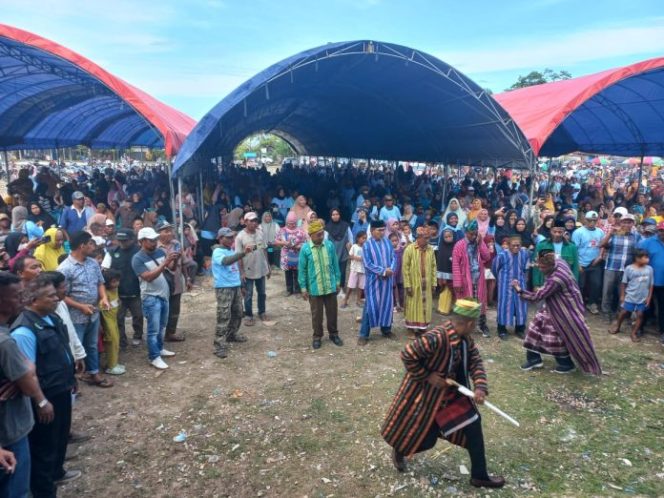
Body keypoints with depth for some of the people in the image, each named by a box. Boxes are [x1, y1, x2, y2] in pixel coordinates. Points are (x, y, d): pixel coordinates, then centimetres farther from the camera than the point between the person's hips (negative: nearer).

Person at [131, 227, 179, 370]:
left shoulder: (160, 252, 2)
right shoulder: (138, 259, -15)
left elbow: (172, 267, 1)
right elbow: (149, 277, -24)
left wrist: (175, 260, -21)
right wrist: (165, 263, -31)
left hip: (164, 295, 6)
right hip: (151, 297, -6)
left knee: (162, 326, 20)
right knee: (154, 329, -2)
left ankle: (159, 349, 35)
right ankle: (154, 357, 8)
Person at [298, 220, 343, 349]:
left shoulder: (330, 245, -4)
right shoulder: (305, 249, -10)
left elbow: (335, 265, 5)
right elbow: (302, 270, -5)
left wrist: (338, 282, 8)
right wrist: (303, 288, -5)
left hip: (330, 287, 2)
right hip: (314, 289, -2)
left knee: (332, 312, 14)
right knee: (316, 314, 10)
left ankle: (334, 334, 33)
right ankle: (317, 336, 28)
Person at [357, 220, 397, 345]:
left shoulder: (388, 243, 5)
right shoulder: (367, 245, -8)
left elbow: (393, 258, 5)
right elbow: (368, 264, -14)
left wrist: (391, 269, -14)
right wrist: (383, 271, -19)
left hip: (387, 280, 4)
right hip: (373, 280, -4)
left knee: (387, 304, 12)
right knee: (370, 306, -3)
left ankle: (386, 330, 28)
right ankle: (364, 334, 5)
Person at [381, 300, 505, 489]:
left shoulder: (465, 339, -6)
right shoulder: (436, 337, -34)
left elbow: (475, 361, 2)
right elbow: (407, 355, -33)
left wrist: (480, 387, -15)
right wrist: (427, 376, -25)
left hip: (451, 392, 8)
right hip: (425, 394, -8)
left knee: (473, 425, 7)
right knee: (426, 437, 8)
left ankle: (479, 476, 23)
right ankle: (399, 451, 41)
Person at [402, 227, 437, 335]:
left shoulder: (430, 249, 2)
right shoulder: (409, 249, -11)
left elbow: (433, 267, 7)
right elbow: (405, 268, -11)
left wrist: (434, 283, 4)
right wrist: (407, 285, -14)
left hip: (426, 283, 4)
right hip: (414, 283, -4)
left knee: (425, 306, 9)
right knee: (414, 306, 4)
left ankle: (422, 326, 20)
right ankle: (413, 327, 13)